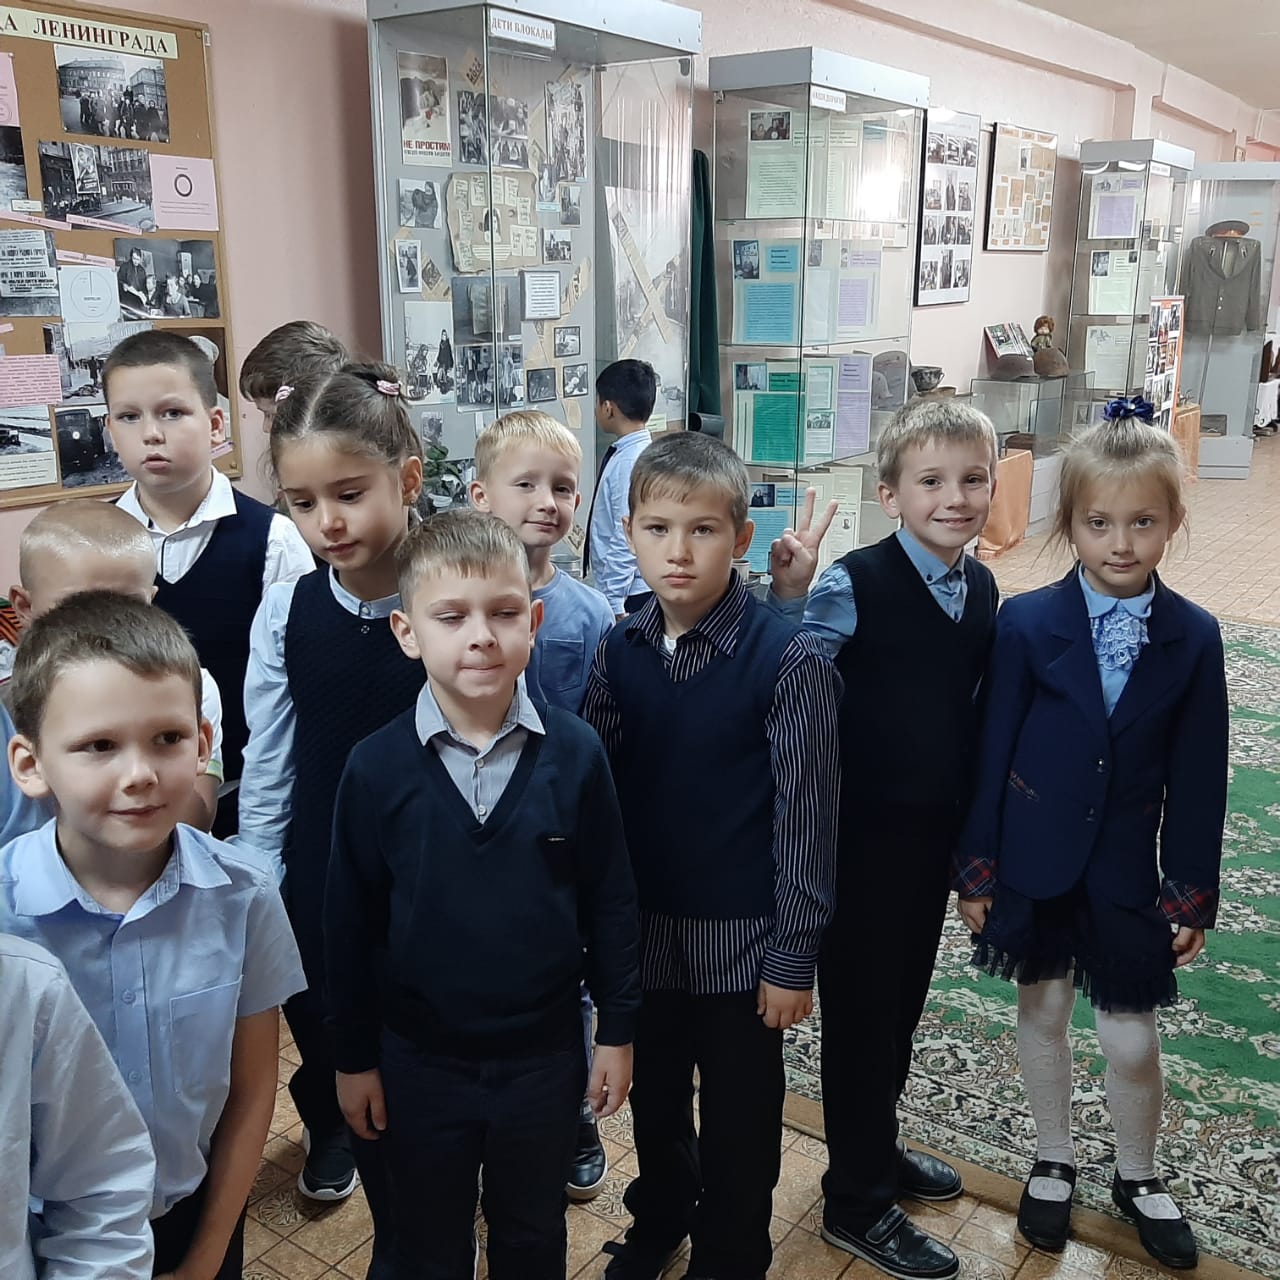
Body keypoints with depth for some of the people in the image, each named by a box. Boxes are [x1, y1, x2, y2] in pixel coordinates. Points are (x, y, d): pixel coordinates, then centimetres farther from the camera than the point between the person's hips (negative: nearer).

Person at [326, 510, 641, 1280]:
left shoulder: (575, 754, -14)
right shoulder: (375, 768, -14)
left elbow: (611, 898, -5)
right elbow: (351, 922, -5)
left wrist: (618, 1029, 0)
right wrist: (354, 1057, 1)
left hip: (544, 1055, 0)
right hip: (419, 1061, 0)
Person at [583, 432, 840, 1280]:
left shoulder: (788, 660, -17)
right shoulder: (618, 652, -4)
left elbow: (806, 818, -13)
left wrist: (794, 956, -10)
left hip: (741, 938, -4)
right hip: (640, 929, 4)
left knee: (739, 1121, 14)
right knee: (654, 1099, 24)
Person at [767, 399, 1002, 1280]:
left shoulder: (982, 590, 2)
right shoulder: (856, 584, -18)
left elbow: (972, 708, 11)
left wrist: (975, 831, 14)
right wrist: (787, 600, -37)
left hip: (937, 832, 7)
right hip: (862, 832, -6)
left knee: (905, 996, 21)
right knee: (860, 1007, 8)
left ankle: (875, 1147, 43)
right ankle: (856, 1201, 25)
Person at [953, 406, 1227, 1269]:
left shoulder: (1193, 638, -7)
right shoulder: (1026, 625, -11)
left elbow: (1198, 779, -2)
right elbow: (991, 753, -7)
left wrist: (1193, 893, -1)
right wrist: (977, 869, -5)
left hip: (1129, 873, 1)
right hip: (1037, 865, 0)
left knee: (1133, 1040, 9)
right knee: (1043, 1012, 16)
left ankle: (1137, 1176, 37)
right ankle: (1055, 1162, 38)